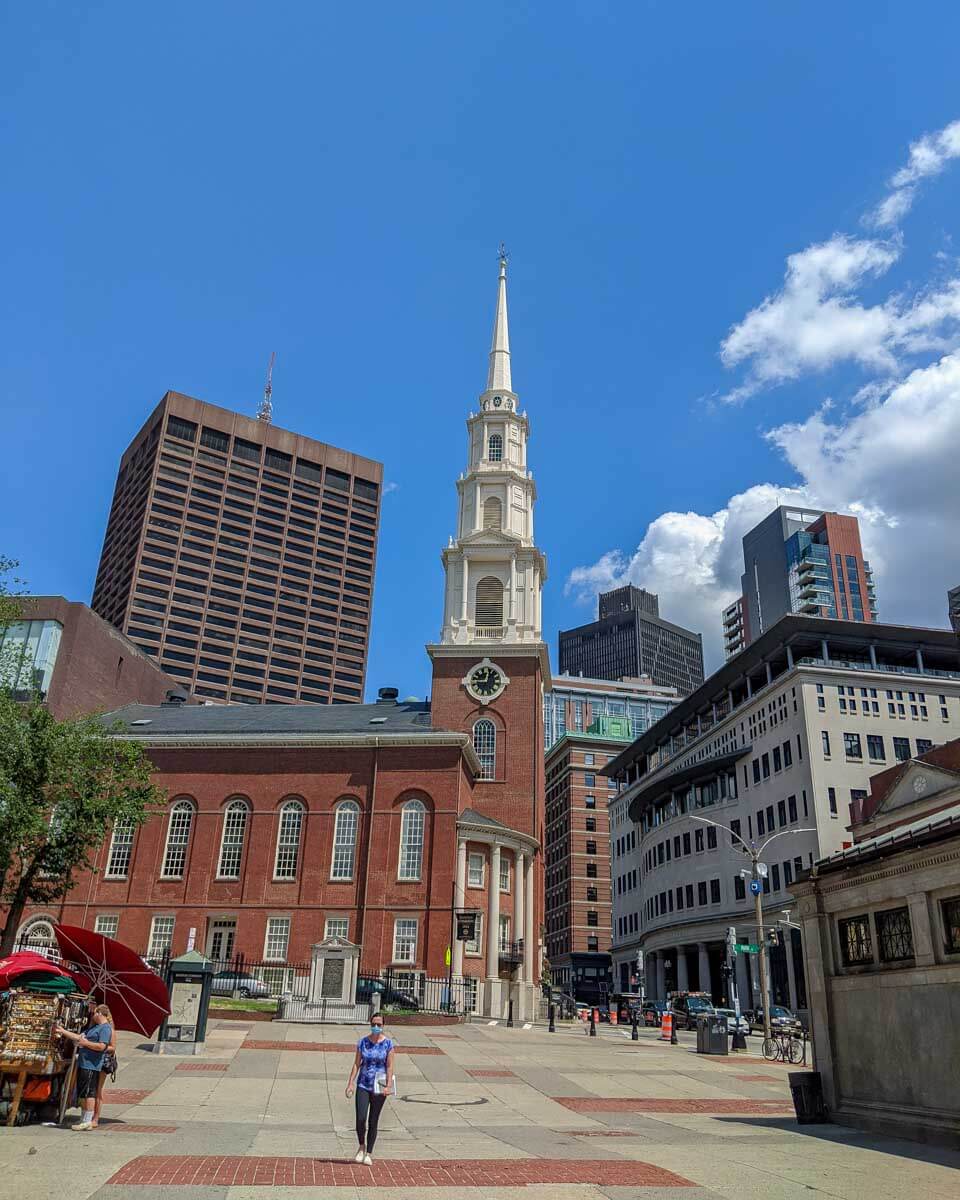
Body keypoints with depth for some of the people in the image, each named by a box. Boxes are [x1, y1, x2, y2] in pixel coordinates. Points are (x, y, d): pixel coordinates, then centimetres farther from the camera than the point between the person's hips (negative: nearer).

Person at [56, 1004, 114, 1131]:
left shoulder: (105, 1028, -12)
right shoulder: (95, 1027, 22)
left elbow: (102, 1046, -22)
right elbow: (79, 1037, 25)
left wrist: (86, 1043, -14)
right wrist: (63, 1031, 25)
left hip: (91, 1065, -10)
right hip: (83, 1063, 10)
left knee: (88, 1092, -8)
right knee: (82, 1093, 14)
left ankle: (88, 1122, -5)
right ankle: (83, 1120, 22)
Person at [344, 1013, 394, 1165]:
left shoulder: (388, 1043, -3)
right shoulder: (363, 1042, 1)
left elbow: (390, 1066, -4)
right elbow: (357, 1064, 3)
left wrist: (388, 1086, -13)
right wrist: (350, 1083, -3)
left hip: (378, 1087, -1)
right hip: (363, 1085, 1)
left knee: (373, 1122, 5)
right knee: (360, 1119, -11)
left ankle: (369, 1154, 19)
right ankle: (362, 1146, 16)